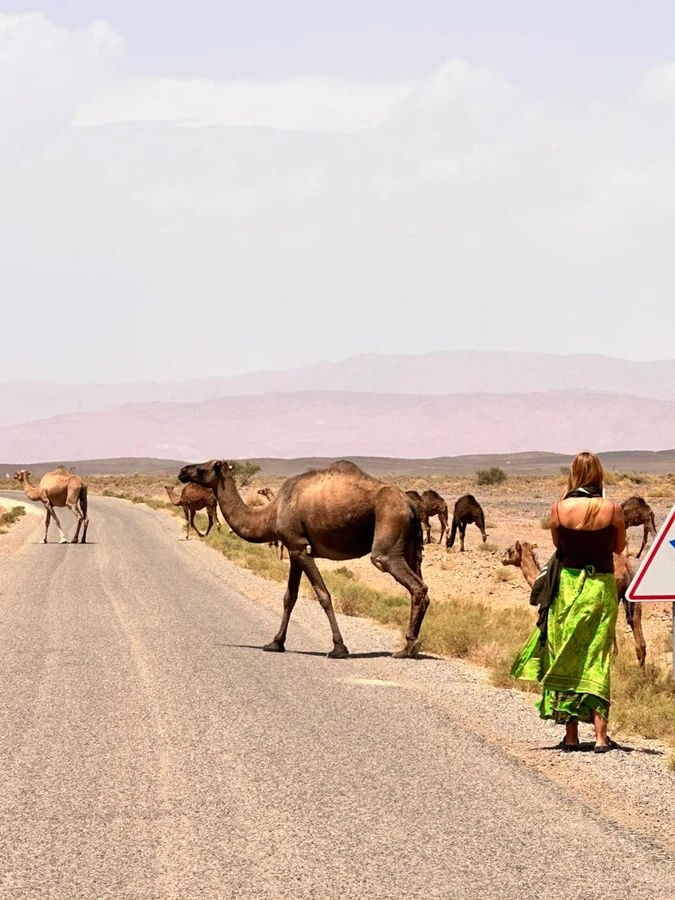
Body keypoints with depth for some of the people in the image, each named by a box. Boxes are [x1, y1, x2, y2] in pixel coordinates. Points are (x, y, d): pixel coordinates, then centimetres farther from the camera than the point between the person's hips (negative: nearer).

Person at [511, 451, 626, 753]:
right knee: (597, 660, 6)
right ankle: (601, 735, -2)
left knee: (565, 659, 9)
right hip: (602, 586, 0)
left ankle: (571, 735, 9)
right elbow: (619, 547, 5)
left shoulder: (561, 508, -9)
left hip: (568, 584, 0)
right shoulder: (612, 509, -9)